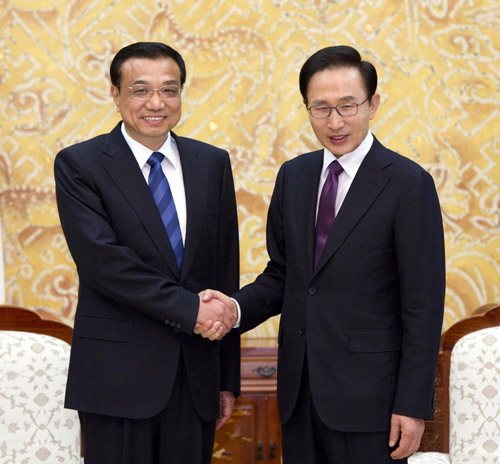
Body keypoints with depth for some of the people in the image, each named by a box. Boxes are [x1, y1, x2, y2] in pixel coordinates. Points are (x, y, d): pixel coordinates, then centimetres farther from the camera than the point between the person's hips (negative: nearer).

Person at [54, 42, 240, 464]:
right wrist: (189, 308, -18)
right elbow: (101, 259, -15)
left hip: (196, 375, 4)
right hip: (118, 374, -3)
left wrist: (229, 378, 9)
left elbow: (226, 270, 10)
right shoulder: (78, 164, -3)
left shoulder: (212, 163, 9)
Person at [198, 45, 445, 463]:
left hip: (367, 394, -5)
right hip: (299, 389, 5)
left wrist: (413, 406, -13)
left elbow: (424, 306, -10)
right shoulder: (293, 176, 9)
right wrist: (235, 308, -7)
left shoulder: (409, 184, -9)